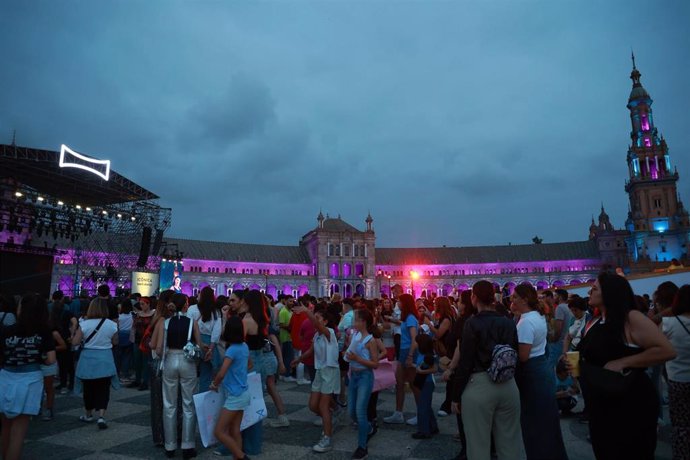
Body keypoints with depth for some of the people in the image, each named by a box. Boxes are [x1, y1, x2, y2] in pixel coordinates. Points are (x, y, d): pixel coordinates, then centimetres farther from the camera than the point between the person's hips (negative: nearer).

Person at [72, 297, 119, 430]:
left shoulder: (84, 324, -11)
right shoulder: (111, 325, -10)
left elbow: (75, 342, -8)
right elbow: (115, 342, 1)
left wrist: (85, 339, 10)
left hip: (88, 360, 1)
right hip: (105, 361, -1)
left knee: (88, 388, 17)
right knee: (103, 389, 7)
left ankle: (88, 415, 33)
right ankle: (101, 417, -5)